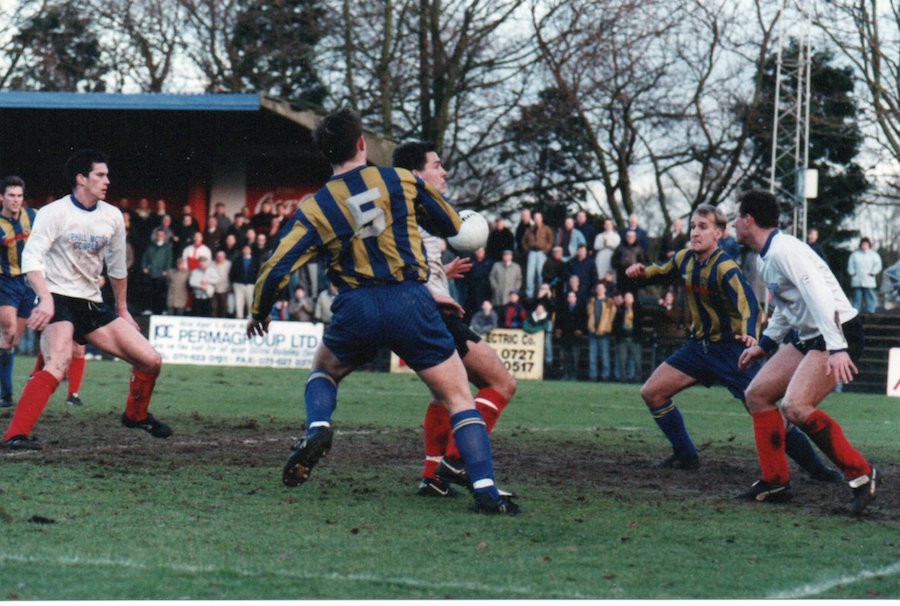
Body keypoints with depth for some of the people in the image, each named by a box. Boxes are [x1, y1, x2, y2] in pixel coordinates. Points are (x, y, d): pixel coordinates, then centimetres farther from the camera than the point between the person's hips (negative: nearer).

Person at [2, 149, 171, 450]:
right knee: (58, 364, -33)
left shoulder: (112, 216, 7)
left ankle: (136, 415, 29)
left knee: (151, 360, 1)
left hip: (92, 305, 6)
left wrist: (121, 309, 26)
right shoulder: (54, 213, -10)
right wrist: (46, 299, -33)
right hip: (58, 301, -6)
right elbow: (31, 257, -19)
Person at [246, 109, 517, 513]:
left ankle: (317, 428, 2)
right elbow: (452, 226, 15)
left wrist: (258, 314, 17)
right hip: (412, 303, -1)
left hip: (356, 311, 1)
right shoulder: (401, 181, 4)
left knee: (323, 370, 31)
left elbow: (275, 269, -1)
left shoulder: (314, 208, 3)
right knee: (458, 399, 5)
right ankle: (485, 489, -10)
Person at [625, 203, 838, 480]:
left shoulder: (725, 269, -23)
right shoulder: (685, 259, -1)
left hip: (730, 348, -7)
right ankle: (686, 456, 14)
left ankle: (814, 466, -2)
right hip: (699, 344, 7)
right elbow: (662, 272, 21)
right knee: (651, 392, 0)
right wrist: (643, 272, -3)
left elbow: (747, 302, -37)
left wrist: (749, 333, -58)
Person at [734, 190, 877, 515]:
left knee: (795, 406, -26)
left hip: (839, 334, -10)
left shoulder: (783, 250, -18)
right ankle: (775, 482, 13)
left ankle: (859, 473, -15)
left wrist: (836, 349, -35)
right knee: (756, 394, 7)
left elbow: (819, 295, -28)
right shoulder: (767, 257, 14)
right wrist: (764, 344, 26)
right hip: (807, 338, 10)